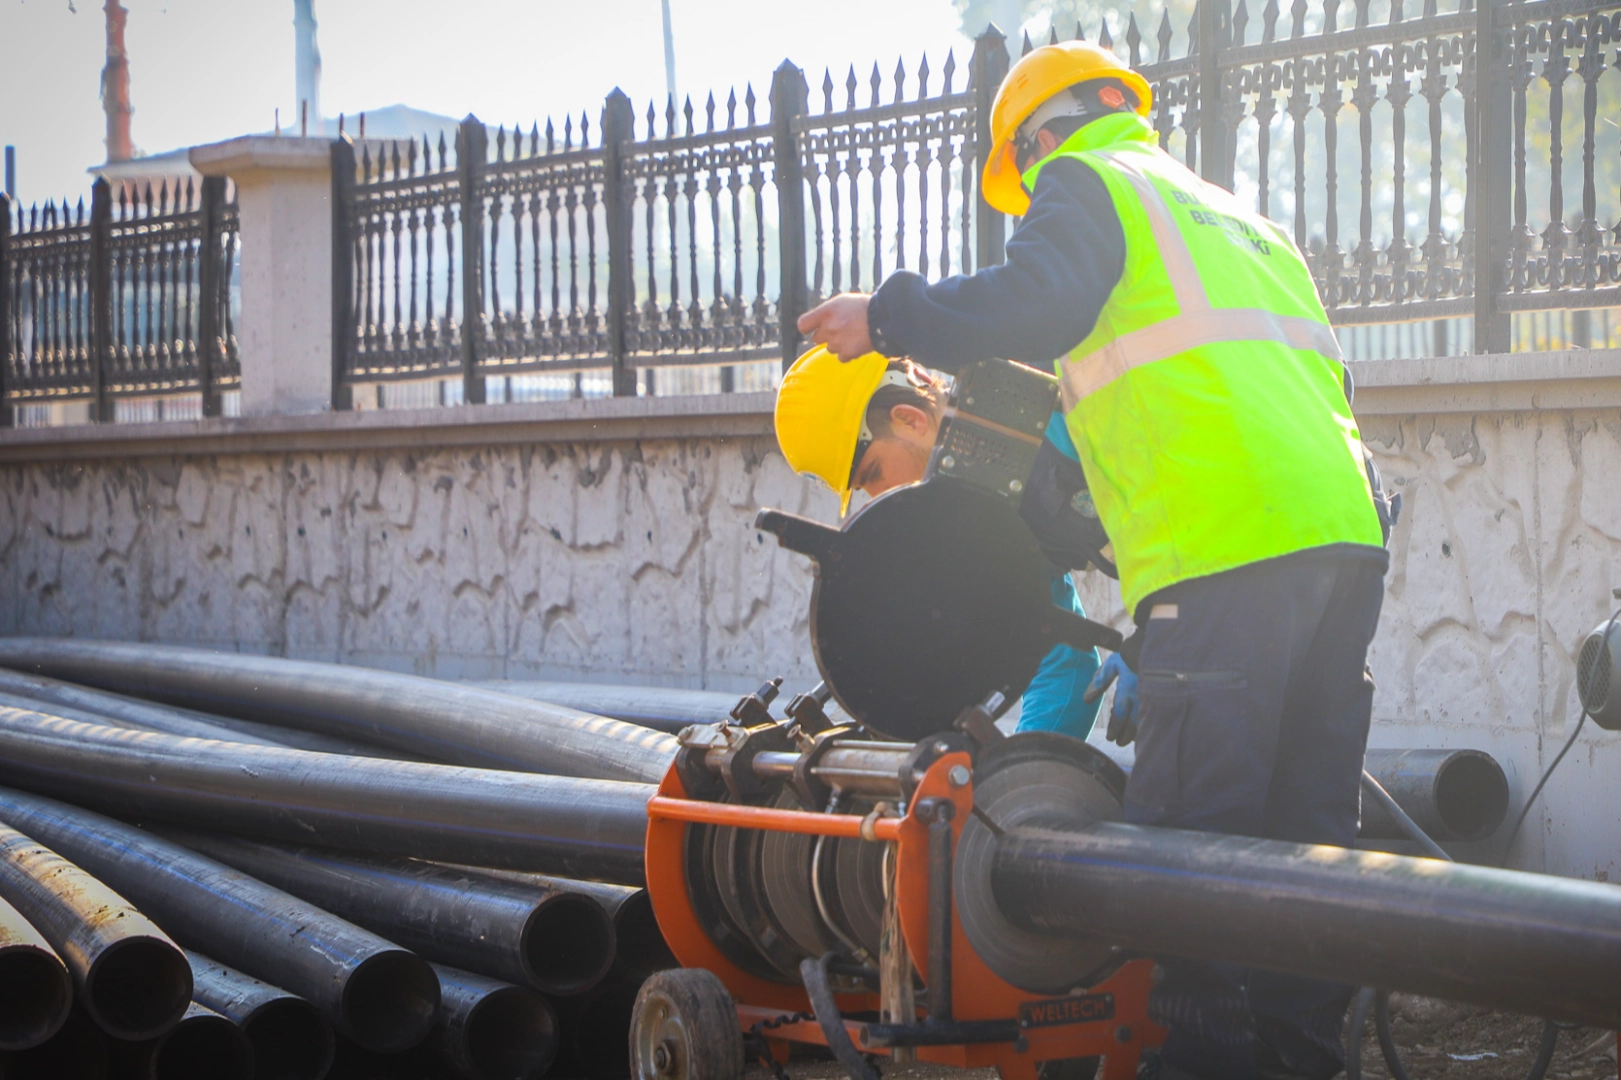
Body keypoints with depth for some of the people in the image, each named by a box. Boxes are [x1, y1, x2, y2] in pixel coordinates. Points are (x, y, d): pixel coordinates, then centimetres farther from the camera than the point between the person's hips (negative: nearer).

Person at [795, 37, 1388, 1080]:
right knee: (1308, 826, 10)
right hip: (1346, 527, 9)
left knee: (1199, 830, -7)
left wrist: (889, 316, 1)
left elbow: (1035, 304, -12)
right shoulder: (1236, 216, 33)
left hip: (1225, 546, -8)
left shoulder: (1087, 183, 8)